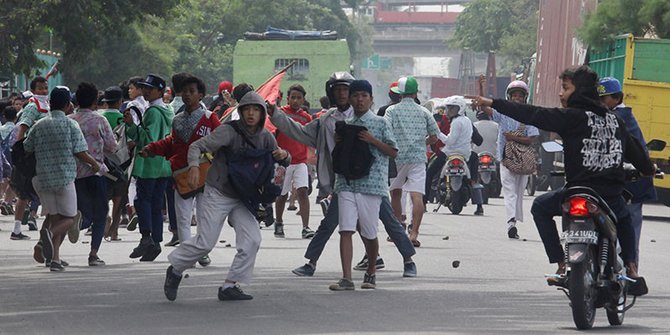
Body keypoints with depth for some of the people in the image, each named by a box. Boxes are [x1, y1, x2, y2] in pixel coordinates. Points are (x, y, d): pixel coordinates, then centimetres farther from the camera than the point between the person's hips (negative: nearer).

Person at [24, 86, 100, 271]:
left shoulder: (39, 125, 5)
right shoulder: (71, 124, -6)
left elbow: (26, 149, 8)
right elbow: (80, 152, -8)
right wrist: (95, 164, 9)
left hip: (43, 178, 4)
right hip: (65, 178, -4)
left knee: (53, 216, 13)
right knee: (69, 217, 5)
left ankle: (54, 258, 1)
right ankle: (48, 235, -26)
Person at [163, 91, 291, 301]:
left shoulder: (265, 137, 1)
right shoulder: (229, 131, -17)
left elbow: (281, 161, 13)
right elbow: (197, 146, -21)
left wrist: (283, 155, -13)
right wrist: (194, 165, -43)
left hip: (242, 199, 5)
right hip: (217, 194, -5)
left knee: (252, 240, -10)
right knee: (205, 242, -6)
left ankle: (230, 286, -2)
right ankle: (175, 270, 19)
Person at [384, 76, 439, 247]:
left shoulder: (392, 110, 0)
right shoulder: (423, 112, 8)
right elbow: (434, 136, 12)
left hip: (397, 157, -1)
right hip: (418, 158, 1)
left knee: (395, 193, 17)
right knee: (417, 195, -8)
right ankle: (414, 233, -21)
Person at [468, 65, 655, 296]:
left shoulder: (572, 117, -6)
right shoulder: (614, 120, 12)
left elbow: (533, 115, -10)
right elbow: (634, 149, 21)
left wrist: (493, 103, -8)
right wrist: (648, 169, 42)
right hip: (612, 196, 5)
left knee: (540, 207, 22)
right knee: (624, 219, 37)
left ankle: (562, 266, 13)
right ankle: (631, 269, 14)